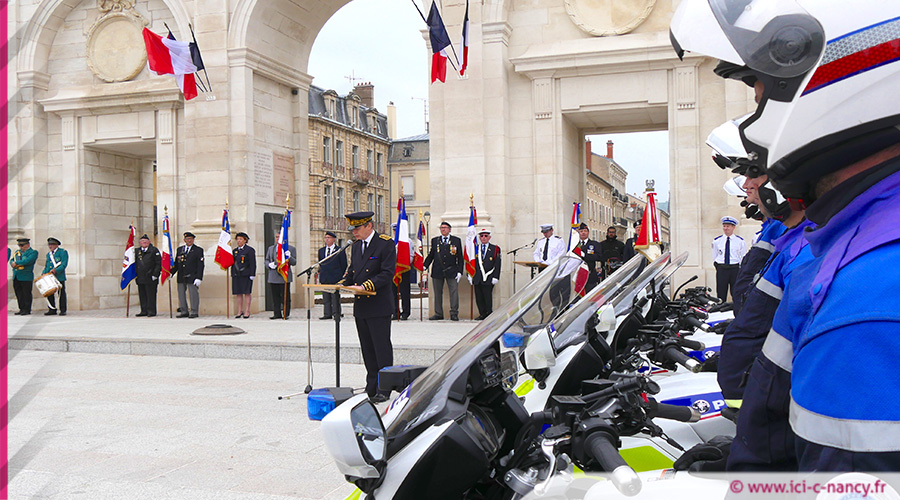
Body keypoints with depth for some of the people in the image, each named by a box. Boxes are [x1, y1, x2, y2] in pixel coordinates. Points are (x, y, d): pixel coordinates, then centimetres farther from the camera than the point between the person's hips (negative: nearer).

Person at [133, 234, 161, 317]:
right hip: (140, 278, 5)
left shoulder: (154, 250, -2)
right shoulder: (136, 250, 14)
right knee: (142, 295, 9)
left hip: (150, 278, -5)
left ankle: (151, 311, 2)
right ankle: (144, 311, 16)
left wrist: (155, 274, -12)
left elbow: (158, 263, -6)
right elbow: (135, 263, 26)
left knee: (151, 295, -3)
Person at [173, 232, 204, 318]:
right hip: (181, 277, 5)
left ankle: (194, 312, 5)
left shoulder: (198, 250, 1)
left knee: (193, 294, -3)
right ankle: (184, 312, 17)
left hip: (192, 277, -5)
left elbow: (200, 265, -4)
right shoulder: (179, 249, 15)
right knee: (181, 295, 8)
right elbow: (176, 263, 18)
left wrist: (199, 278, -12)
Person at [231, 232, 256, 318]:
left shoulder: (250, 250, -2)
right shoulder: (234, 251, 17)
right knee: (238, 293, 5)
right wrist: (232, 274, 13)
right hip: (236, 275, 6)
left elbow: (252, 263, -7)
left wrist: (252, 275, -13)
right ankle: (240, 311, 10)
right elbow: (233, 263, 19)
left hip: (246, 275, -6)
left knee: (247, 293, -2)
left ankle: (247, 311, 1)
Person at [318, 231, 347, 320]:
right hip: (324, 278, 5)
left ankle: (336, 314, 2)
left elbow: (344, 265, 1)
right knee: (326, 298, 6)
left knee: (335, 297, -2)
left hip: (335, 279, -5)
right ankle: (327, 314, 10)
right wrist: (321, 272, 14)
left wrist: (340, 276, 0)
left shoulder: (340, 251, -2)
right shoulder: (321, 250, 15)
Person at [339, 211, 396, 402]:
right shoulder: (356, 246, 15)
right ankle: (371, 388, 20)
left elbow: (387, 273, -16)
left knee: (382, 348, -2)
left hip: (379, 306, -7)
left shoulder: (386, 243, -9)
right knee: (367, 350, 12)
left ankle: (384, 390, 5)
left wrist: (365, 287, -23)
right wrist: (340, 285, 1)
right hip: (360, 306, 7)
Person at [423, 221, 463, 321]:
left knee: (454, 292, -5)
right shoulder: (434, 240, 12)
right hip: (437, 271, 2)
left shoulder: (456, 241, 7)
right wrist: (425, 266, 0)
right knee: (437, 293, 5)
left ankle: (454, 314, 1)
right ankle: (438, 314, 12)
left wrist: (459, 271, -2)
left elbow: (460, 257, 6)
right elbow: (431, 255, 14)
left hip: (451, 271, -1)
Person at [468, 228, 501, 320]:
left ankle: (489, 315, 9)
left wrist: (495, 277, -8)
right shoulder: (475, 248, 13)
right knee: (479, 298, 4)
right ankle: (482, 314, 14)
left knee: (488, 298, -3)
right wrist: (470, 276, 7)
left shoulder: (495, 249, 4)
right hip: (477, 279, 3)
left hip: (488, 279, -3)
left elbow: (497, 264, 0)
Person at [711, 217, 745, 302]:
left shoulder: (740, 241, 4)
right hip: (721, 269, 1)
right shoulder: (717, 241, 8)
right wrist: (718, 267, 6)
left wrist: (739, 268, 1)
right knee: (721, 293, 1)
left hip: (735, 269, -1)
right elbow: (714, 256, 14)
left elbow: (743, 258, 9)